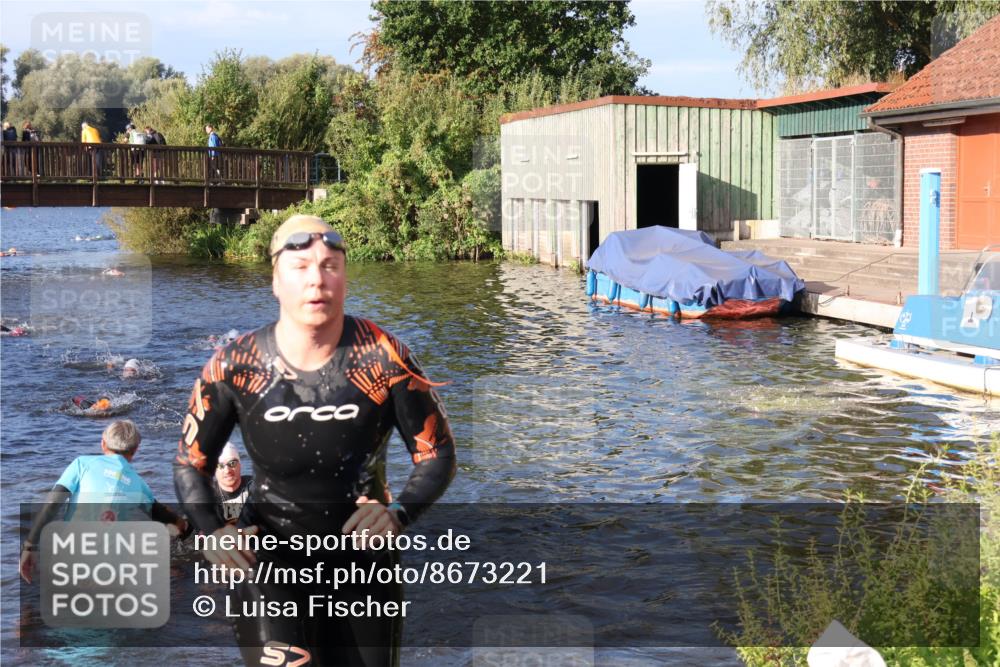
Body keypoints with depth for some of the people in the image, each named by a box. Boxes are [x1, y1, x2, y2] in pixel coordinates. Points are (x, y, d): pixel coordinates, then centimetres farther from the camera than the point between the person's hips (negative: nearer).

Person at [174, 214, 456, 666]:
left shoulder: (384, 359, -12)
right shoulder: (235, 366, -10)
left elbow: (436, 452, -4)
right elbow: (191, 463, 2)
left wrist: (400, 512, -22)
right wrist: (211, 534, -15)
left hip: (363, 550, 2)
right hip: (269, 551, -1)